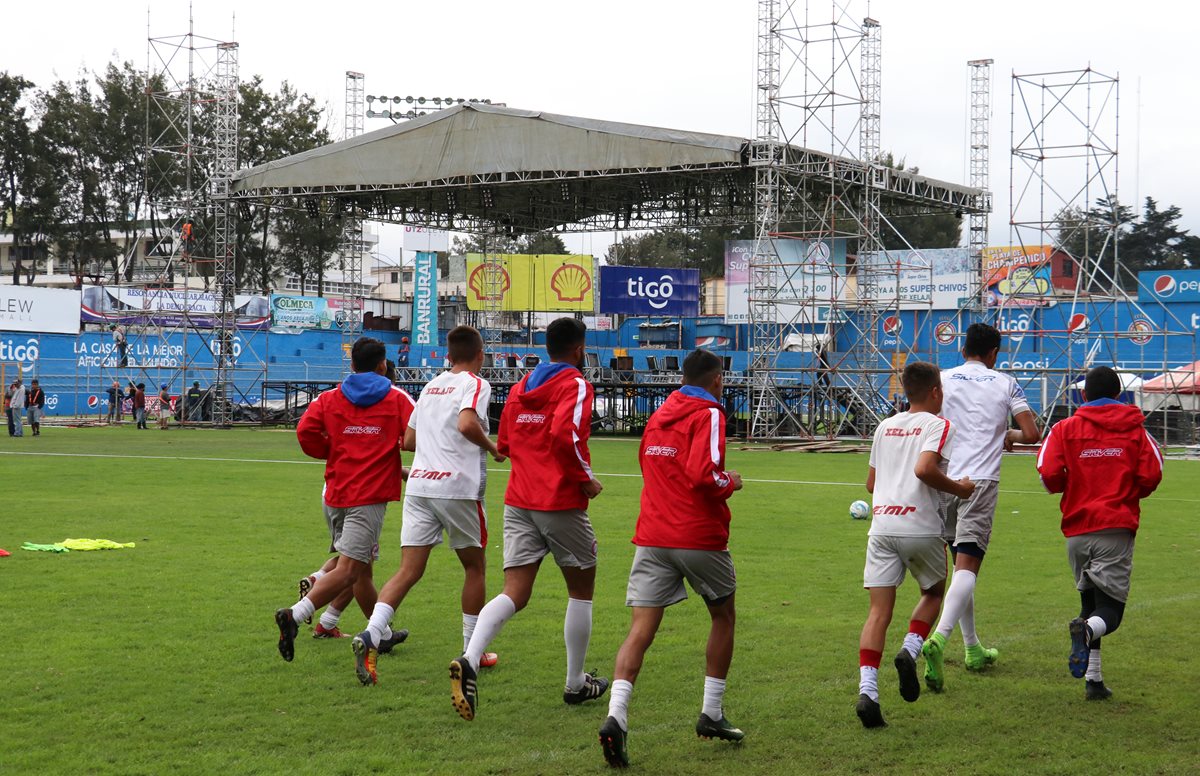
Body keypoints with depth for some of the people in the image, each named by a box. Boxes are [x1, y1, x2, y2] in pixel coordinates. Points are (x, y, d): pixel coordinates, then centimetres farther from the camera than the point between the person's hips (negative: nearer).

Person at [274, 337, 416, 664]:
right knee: (348, 571, -11)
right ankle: (294, 615, -28)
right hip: (369, 497, -5)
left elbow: (305, 430, -6)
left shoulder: (329, 398, 8)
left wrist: (333, 452, 10)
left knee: (361, 567, 17)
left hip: (335, 493, 5)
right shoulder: (397, 399, 2)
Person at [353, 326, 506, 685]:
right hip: (458, 486, -5)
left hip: (419, 483, 5)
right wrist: (491, 447, -5)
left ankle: (370, 636, -22)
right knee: (474, 566, 14)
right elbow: (467, 423, -22)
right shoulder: (476, 384, -2)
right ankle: (472, 651, 20)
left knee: (409, 571, -1)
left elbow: (408, 440, 20)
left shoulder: (431, 386, 18)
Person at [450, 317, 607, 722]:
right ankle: (576, 684, 22)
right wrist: (587, 479, -12)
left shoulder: (521, 385, 13)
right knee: (581, 589, 14)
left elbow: (504, 443, 18)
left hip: (518, 503, 5)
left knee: (514, 594, 0)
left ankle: (469, 661, -25)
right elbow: (565, 434, -24)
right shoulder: (575, 385, -8)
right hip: (561, 503, -5)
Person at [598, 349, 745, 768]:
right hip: (700, 538, -4)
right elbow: (703, 475, -22)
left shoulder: (658, 416, 14)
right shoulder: (708, 415, -8)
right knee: (723, 616, 20)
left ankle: (616, 717, -22)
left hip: (652, 539, 5)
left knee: (640, 631, -3)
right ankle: (711, 714, 23)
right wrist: (730, 482, -2)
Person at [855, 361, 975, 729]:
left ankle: (867, 690, -14)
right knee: (933, 592, 22)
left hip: (881, 527, 4)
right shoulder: (939, 425, 0)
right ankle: (910, 650, -1)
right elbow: (924, 468, -18)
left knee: (879, 610, 0)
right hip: (920, 526, -4)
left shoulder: (885, 426, 19)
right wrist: (958, 489, -4)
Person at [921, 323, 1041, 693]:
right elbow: (1032, 434, 2)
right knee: (967, 566, -10)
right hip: (981, 481, -3)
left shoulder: (941, 380, 9)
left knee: (962, 563, 17)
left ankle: (972, 649, 24)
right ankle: (939, 638, -32)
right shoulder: (1005, 384, 6)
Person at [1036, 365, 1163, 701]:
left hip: (1077, 529, 2)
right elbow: (1151, 475, -3)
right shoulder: (1134, 430, 6)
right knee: (1110, 611, -1)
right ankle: (1088, 630, -35)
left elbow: (1049, 475, -7)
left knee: (1090, 603, 16)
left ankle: (1094, 679, 9)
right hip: (1117, 528, -2)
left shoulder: (1065, 428, 5)